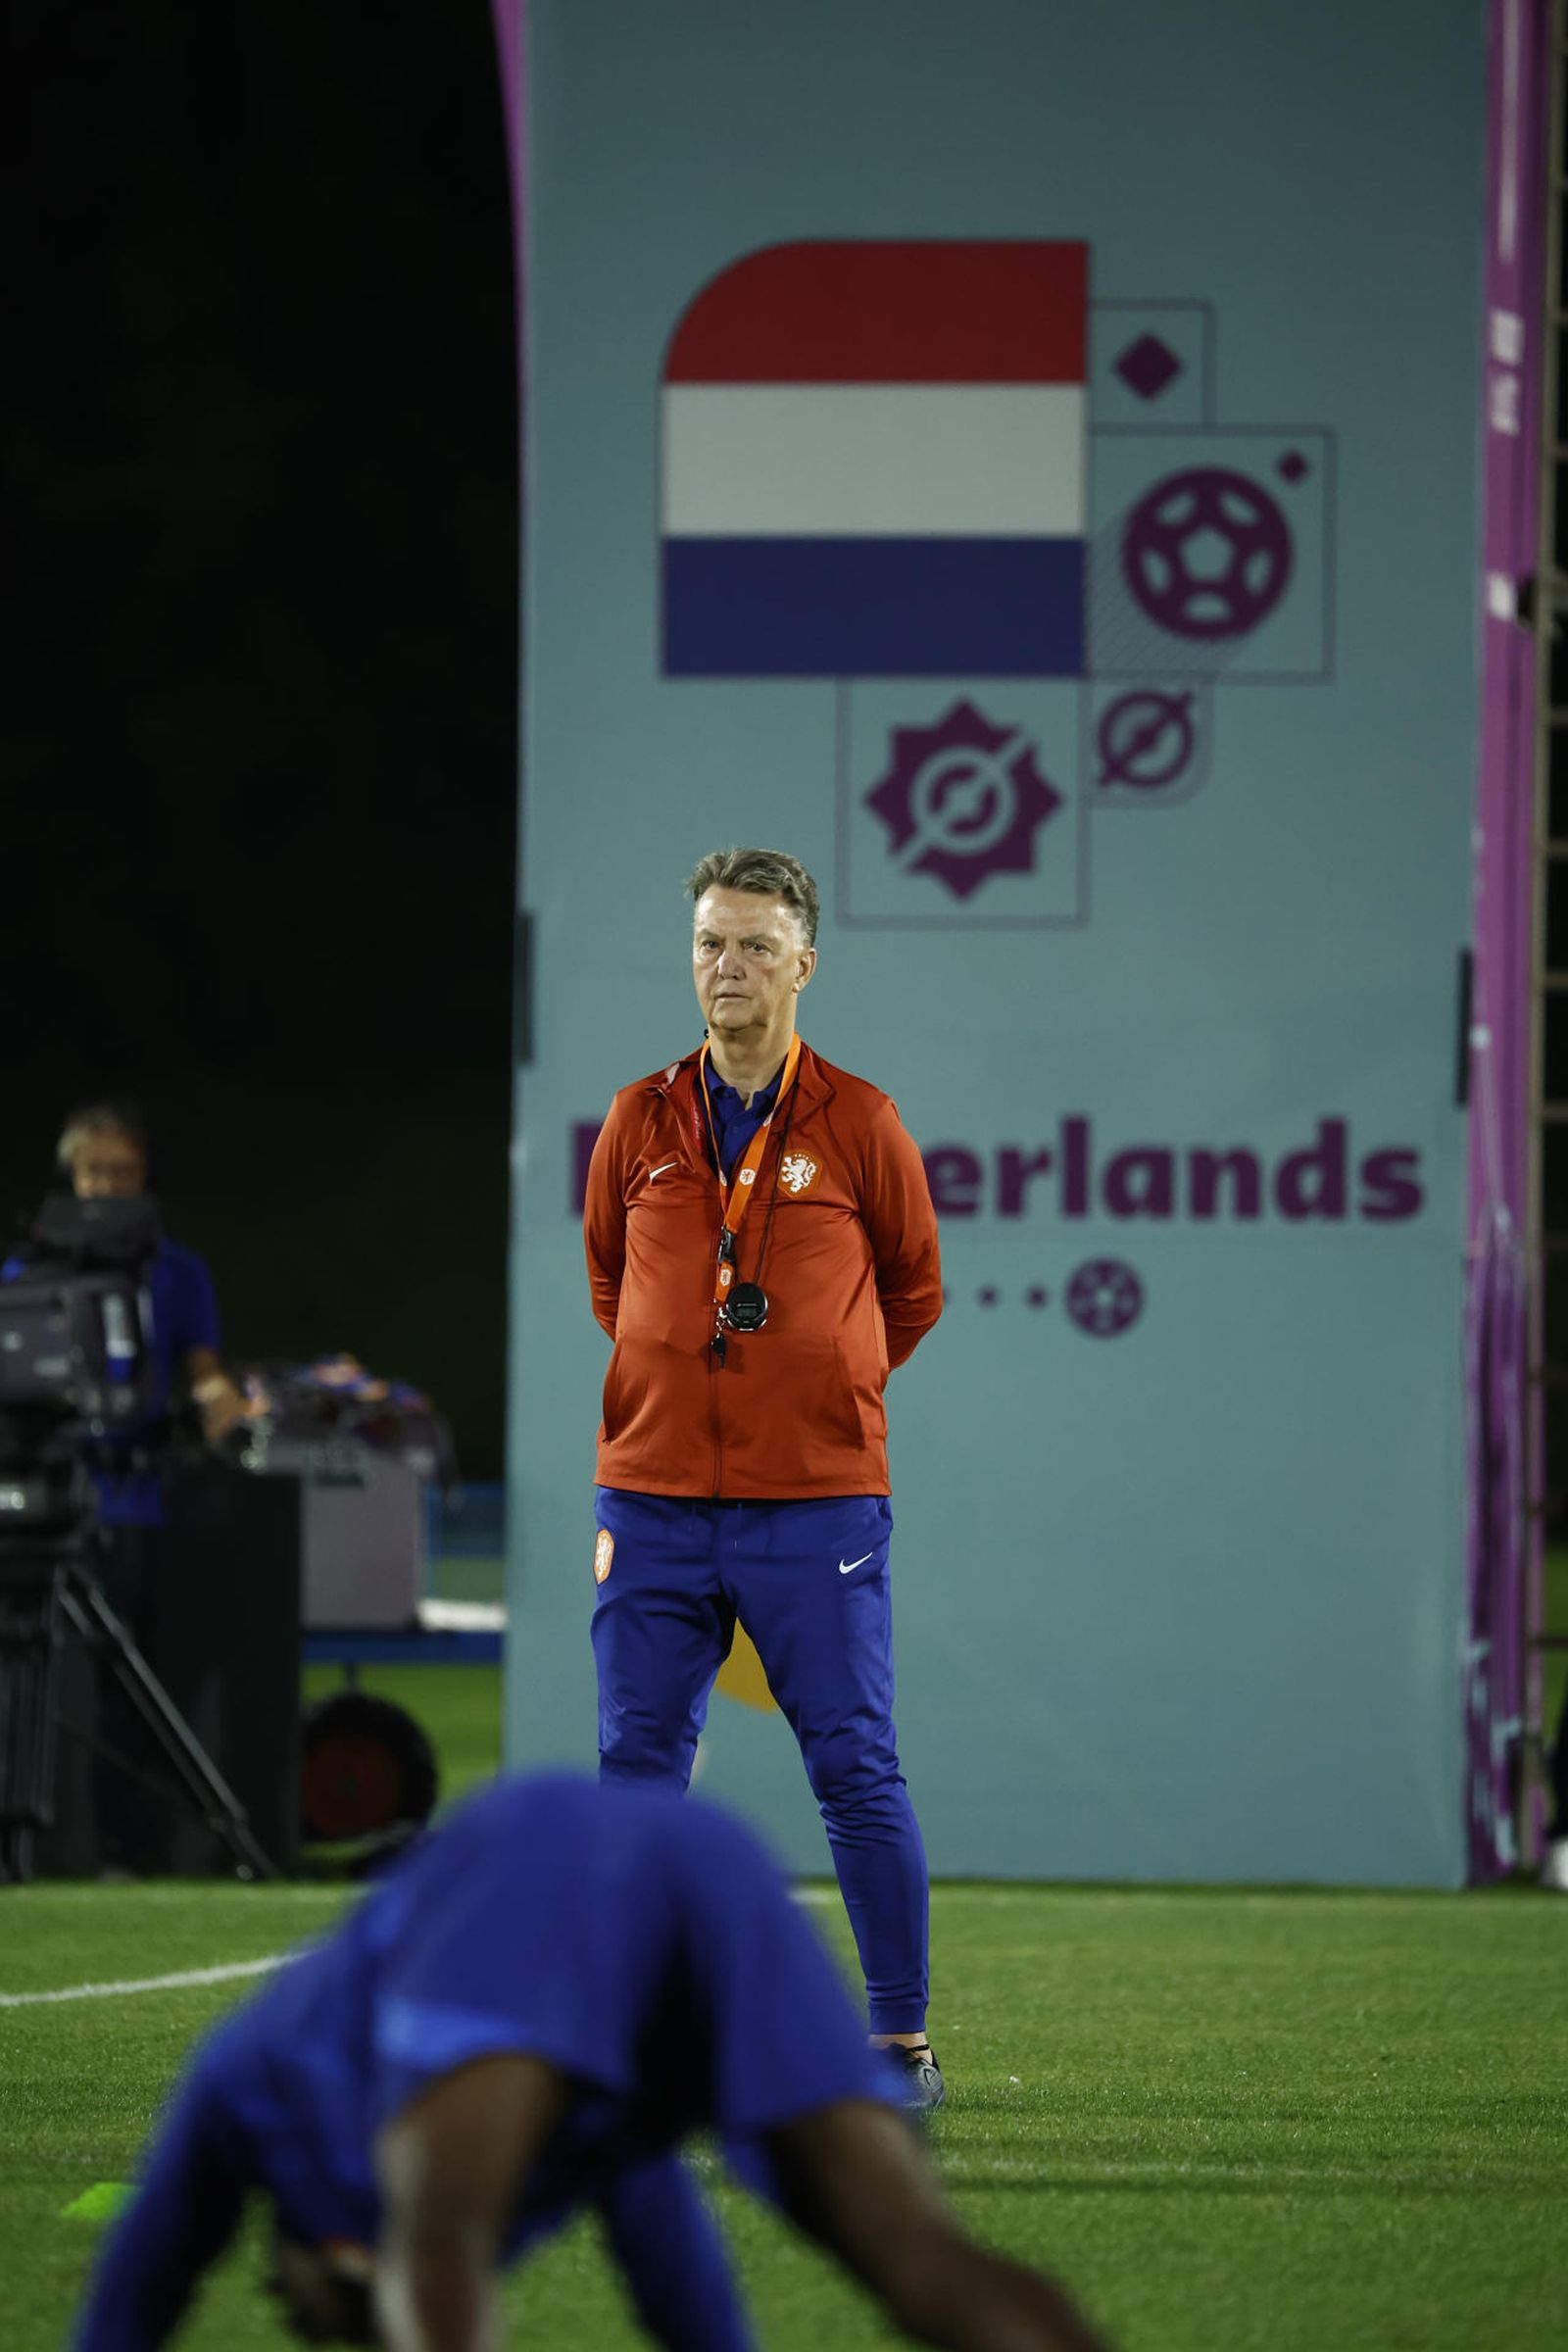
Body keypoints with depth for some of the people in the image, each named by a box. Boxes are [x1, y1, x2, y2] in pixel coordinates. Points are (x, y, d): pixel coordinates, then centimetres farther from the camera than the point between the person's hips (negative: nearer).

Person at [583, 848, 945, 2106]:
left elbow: (914, 1290, 14)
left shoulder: (857, 1126, 0)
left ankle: (903, 2041, 3)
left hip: (817, 1501, -3)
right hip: (654, 1500, 3)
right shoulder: (640, 1125, 7)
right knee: (638, 1765, 3)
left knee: (856, 1768, -3)